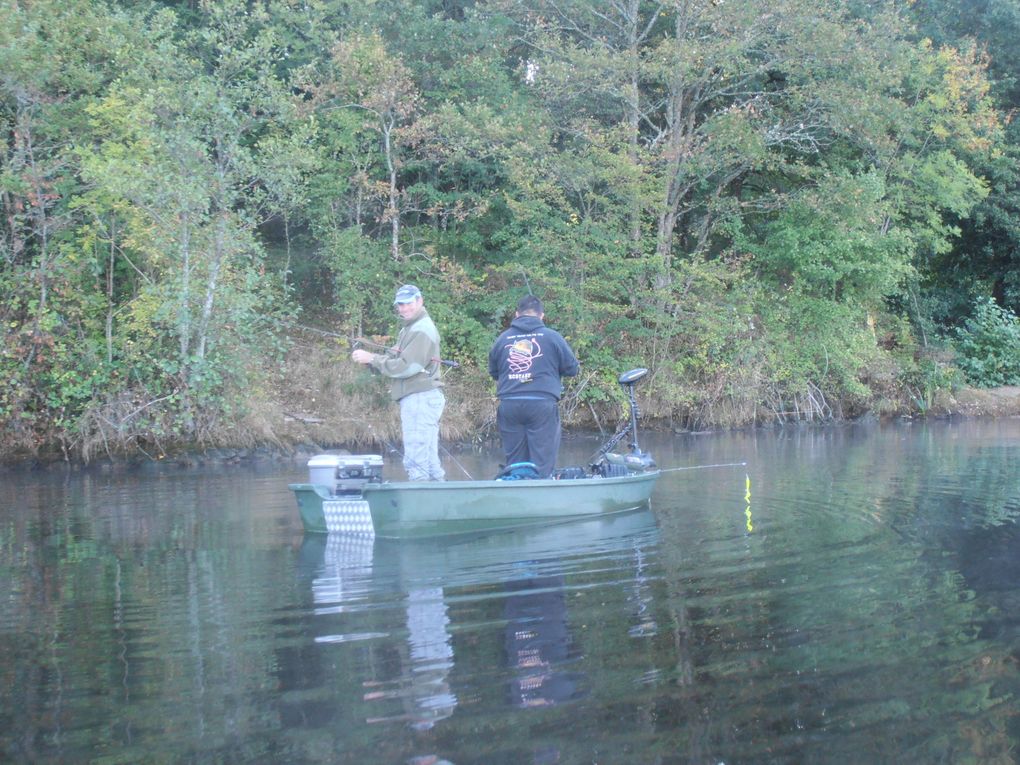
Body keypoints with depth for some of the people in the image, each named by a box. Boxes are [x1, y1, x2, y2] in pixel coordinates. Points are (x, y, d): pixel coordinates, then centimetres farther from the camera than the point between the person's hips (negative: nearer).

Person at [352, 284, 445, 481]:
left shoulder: (422, 330, -11)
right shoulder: (409, 328, 22)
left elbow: (406, 367, -18)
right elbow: (395, 361, 16)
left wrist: (372, 359, -13)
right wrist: (370, 358, -1)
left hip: (420, 398, -11)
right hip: (418, 399, 11)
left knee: (416, 461, -12)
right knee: (429, 461, 13)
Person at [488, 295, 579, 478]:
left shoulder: (502, 339, 8)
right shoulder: (552, 337, 0)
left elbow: (493, 373, 18)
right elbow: (572, 369, 6)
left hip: (509, 405, 3)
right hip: (542, 404, -3)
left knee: (514, 463, 10)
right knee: (542, 462, 1)